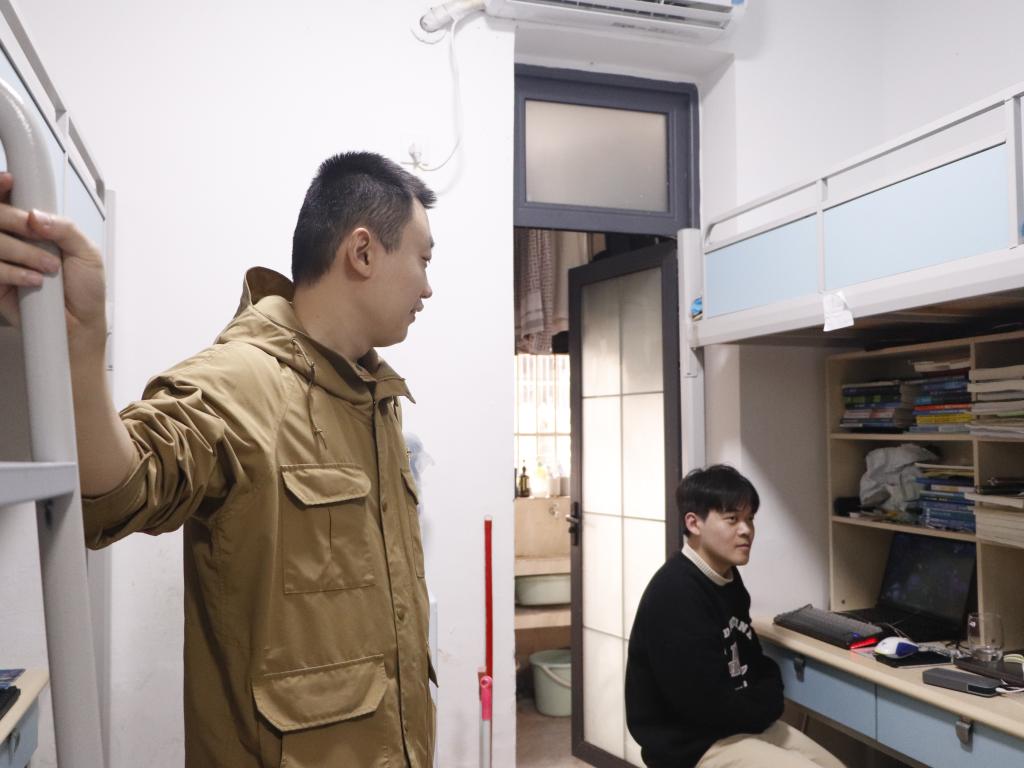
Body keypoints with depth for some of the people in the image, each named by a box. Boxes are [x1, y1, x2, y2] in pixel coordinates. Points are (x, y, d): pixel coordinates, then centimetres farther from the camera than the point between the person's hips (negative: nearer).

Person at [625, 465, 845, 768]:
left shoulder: (728, 580, 5)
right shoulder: (674, 594, -25)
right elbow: (708, 703, -26)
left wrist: (764, 701, -4)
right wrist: (765, 705, -8)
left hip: (738, 723, 9)